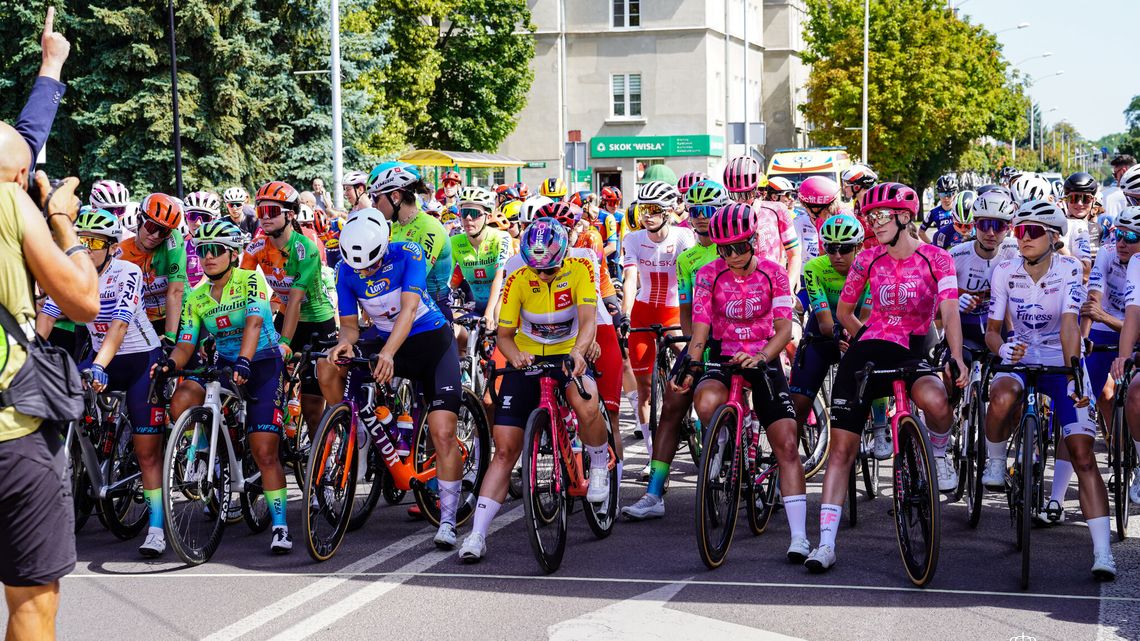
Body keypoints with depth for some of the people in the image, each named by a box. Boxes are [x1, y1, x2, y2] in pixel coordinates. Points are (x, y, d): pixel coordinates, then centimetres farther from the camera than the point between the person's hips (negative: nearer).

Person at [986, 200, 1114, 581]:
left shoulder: (1069, 271, -14)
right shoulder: (1005, 272, -6)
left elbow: (1069, 324, -27)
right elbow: (992, 329, -5)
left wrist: (1073, 370, -42)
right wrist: (1001, 347, -30)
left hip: (1063, 364, -1)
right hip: (1020, 360, 1)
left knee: (1083, 455, -12)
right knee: (1003, 398, -36)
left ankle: (1103, 553, -15)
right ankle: (994, 465, -5)